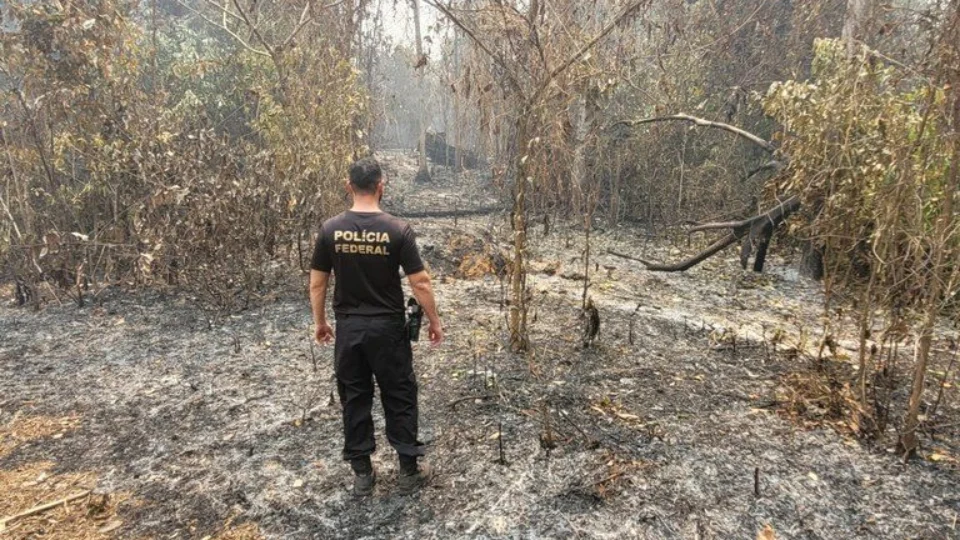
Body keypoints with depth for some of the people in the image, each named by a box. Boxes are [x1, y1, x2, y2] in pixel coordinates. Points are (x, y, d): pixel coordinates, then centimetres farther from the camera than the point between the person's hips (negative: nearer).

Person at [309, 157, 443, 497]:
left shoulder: (330, 230, -4)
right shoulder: (397, 230, -12)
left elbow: (317, 283, 1)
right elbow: (420, 283, -10)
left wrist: (319, 322, 15)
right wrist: (434, 321, 3)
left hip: (348, 328, 2)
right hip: (387, 328, -2)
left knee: (354, 399, 14)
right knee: (399, 398, 11)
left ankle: (362, 474, 24)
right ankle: (409, 471, 19)